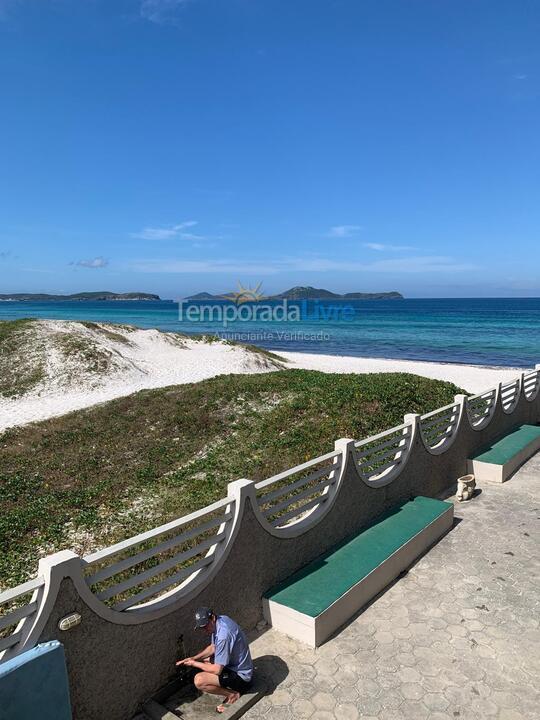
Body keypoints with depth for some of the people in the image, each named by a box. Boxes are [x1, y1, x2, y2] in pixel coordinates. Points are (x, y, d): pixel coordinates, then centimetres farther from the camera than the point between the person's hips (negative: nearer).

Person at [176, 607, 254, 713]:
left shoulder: (223, 635, -32)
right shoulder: (221, 619, -3)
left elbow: (217, 670, -26)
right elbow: (213, 647, 13)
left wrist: (195, 664, -12)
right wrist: (193, 658, 0)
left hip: (240, 675, -10)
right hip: (234, 663, 10)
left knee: (199, 681, -22)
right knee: (200, 660, 20)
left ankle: (233, 694, -5)